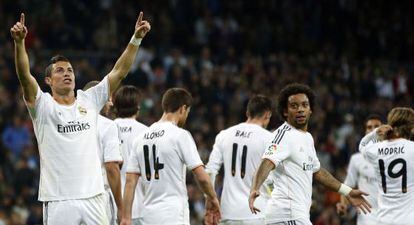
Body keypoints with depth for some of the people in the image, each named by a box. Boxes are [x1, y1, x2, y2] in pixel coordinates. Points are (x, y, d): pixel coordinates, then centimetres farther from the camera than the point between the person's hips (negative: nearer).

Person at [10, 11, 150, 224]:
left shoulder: (89, 101, 11)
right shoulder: (43, 106, 0)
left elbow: (119, 71, 7)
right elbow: (25, 76, -15)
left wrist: (136, 39, -3)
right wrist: (19, 42, -30)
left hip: (93, 198, 3)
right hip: (58, 201, -3)